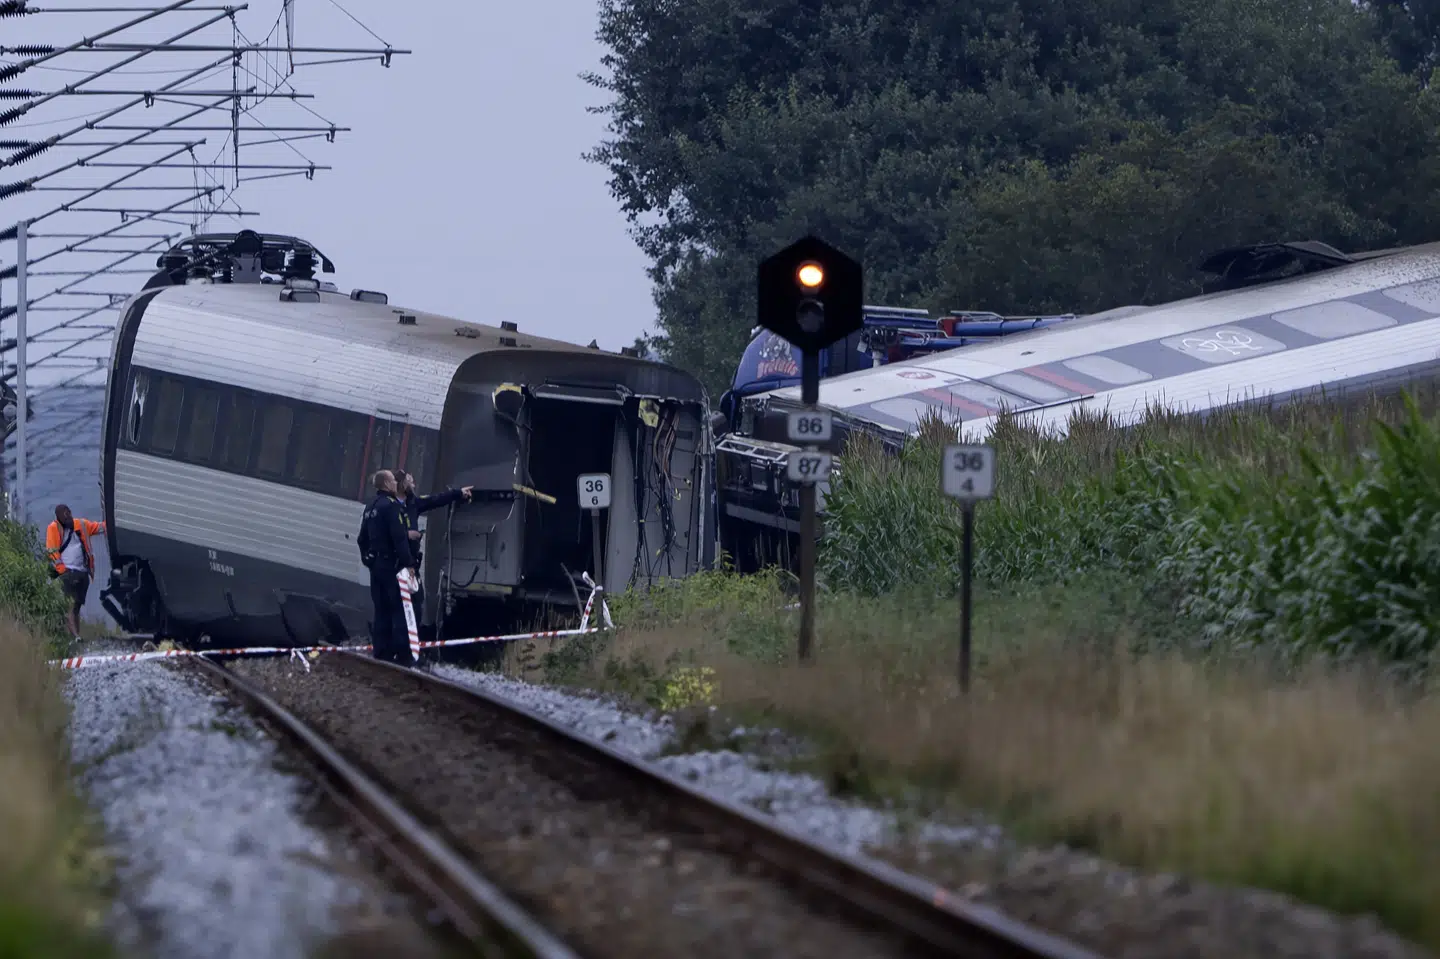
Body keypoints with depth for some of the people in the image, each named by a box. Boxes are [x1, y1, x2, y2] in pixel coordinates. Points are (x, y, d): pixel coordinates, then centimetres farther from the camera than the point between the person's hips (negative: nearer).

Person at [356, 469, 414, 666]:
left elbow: (362, 538, 19)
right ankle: (403, 654, -11)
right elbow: (399, 537, -20)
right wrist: (407, 562, -19)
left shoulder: (371, 507, 14)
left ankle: (382, 652, 10)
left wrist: (366, 558, 24)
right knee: (399, 609, -7)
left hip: (375, 564, 9)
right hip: (392, 563, -9)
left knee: (381, 610, 11)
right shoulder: (391, 505, -14)